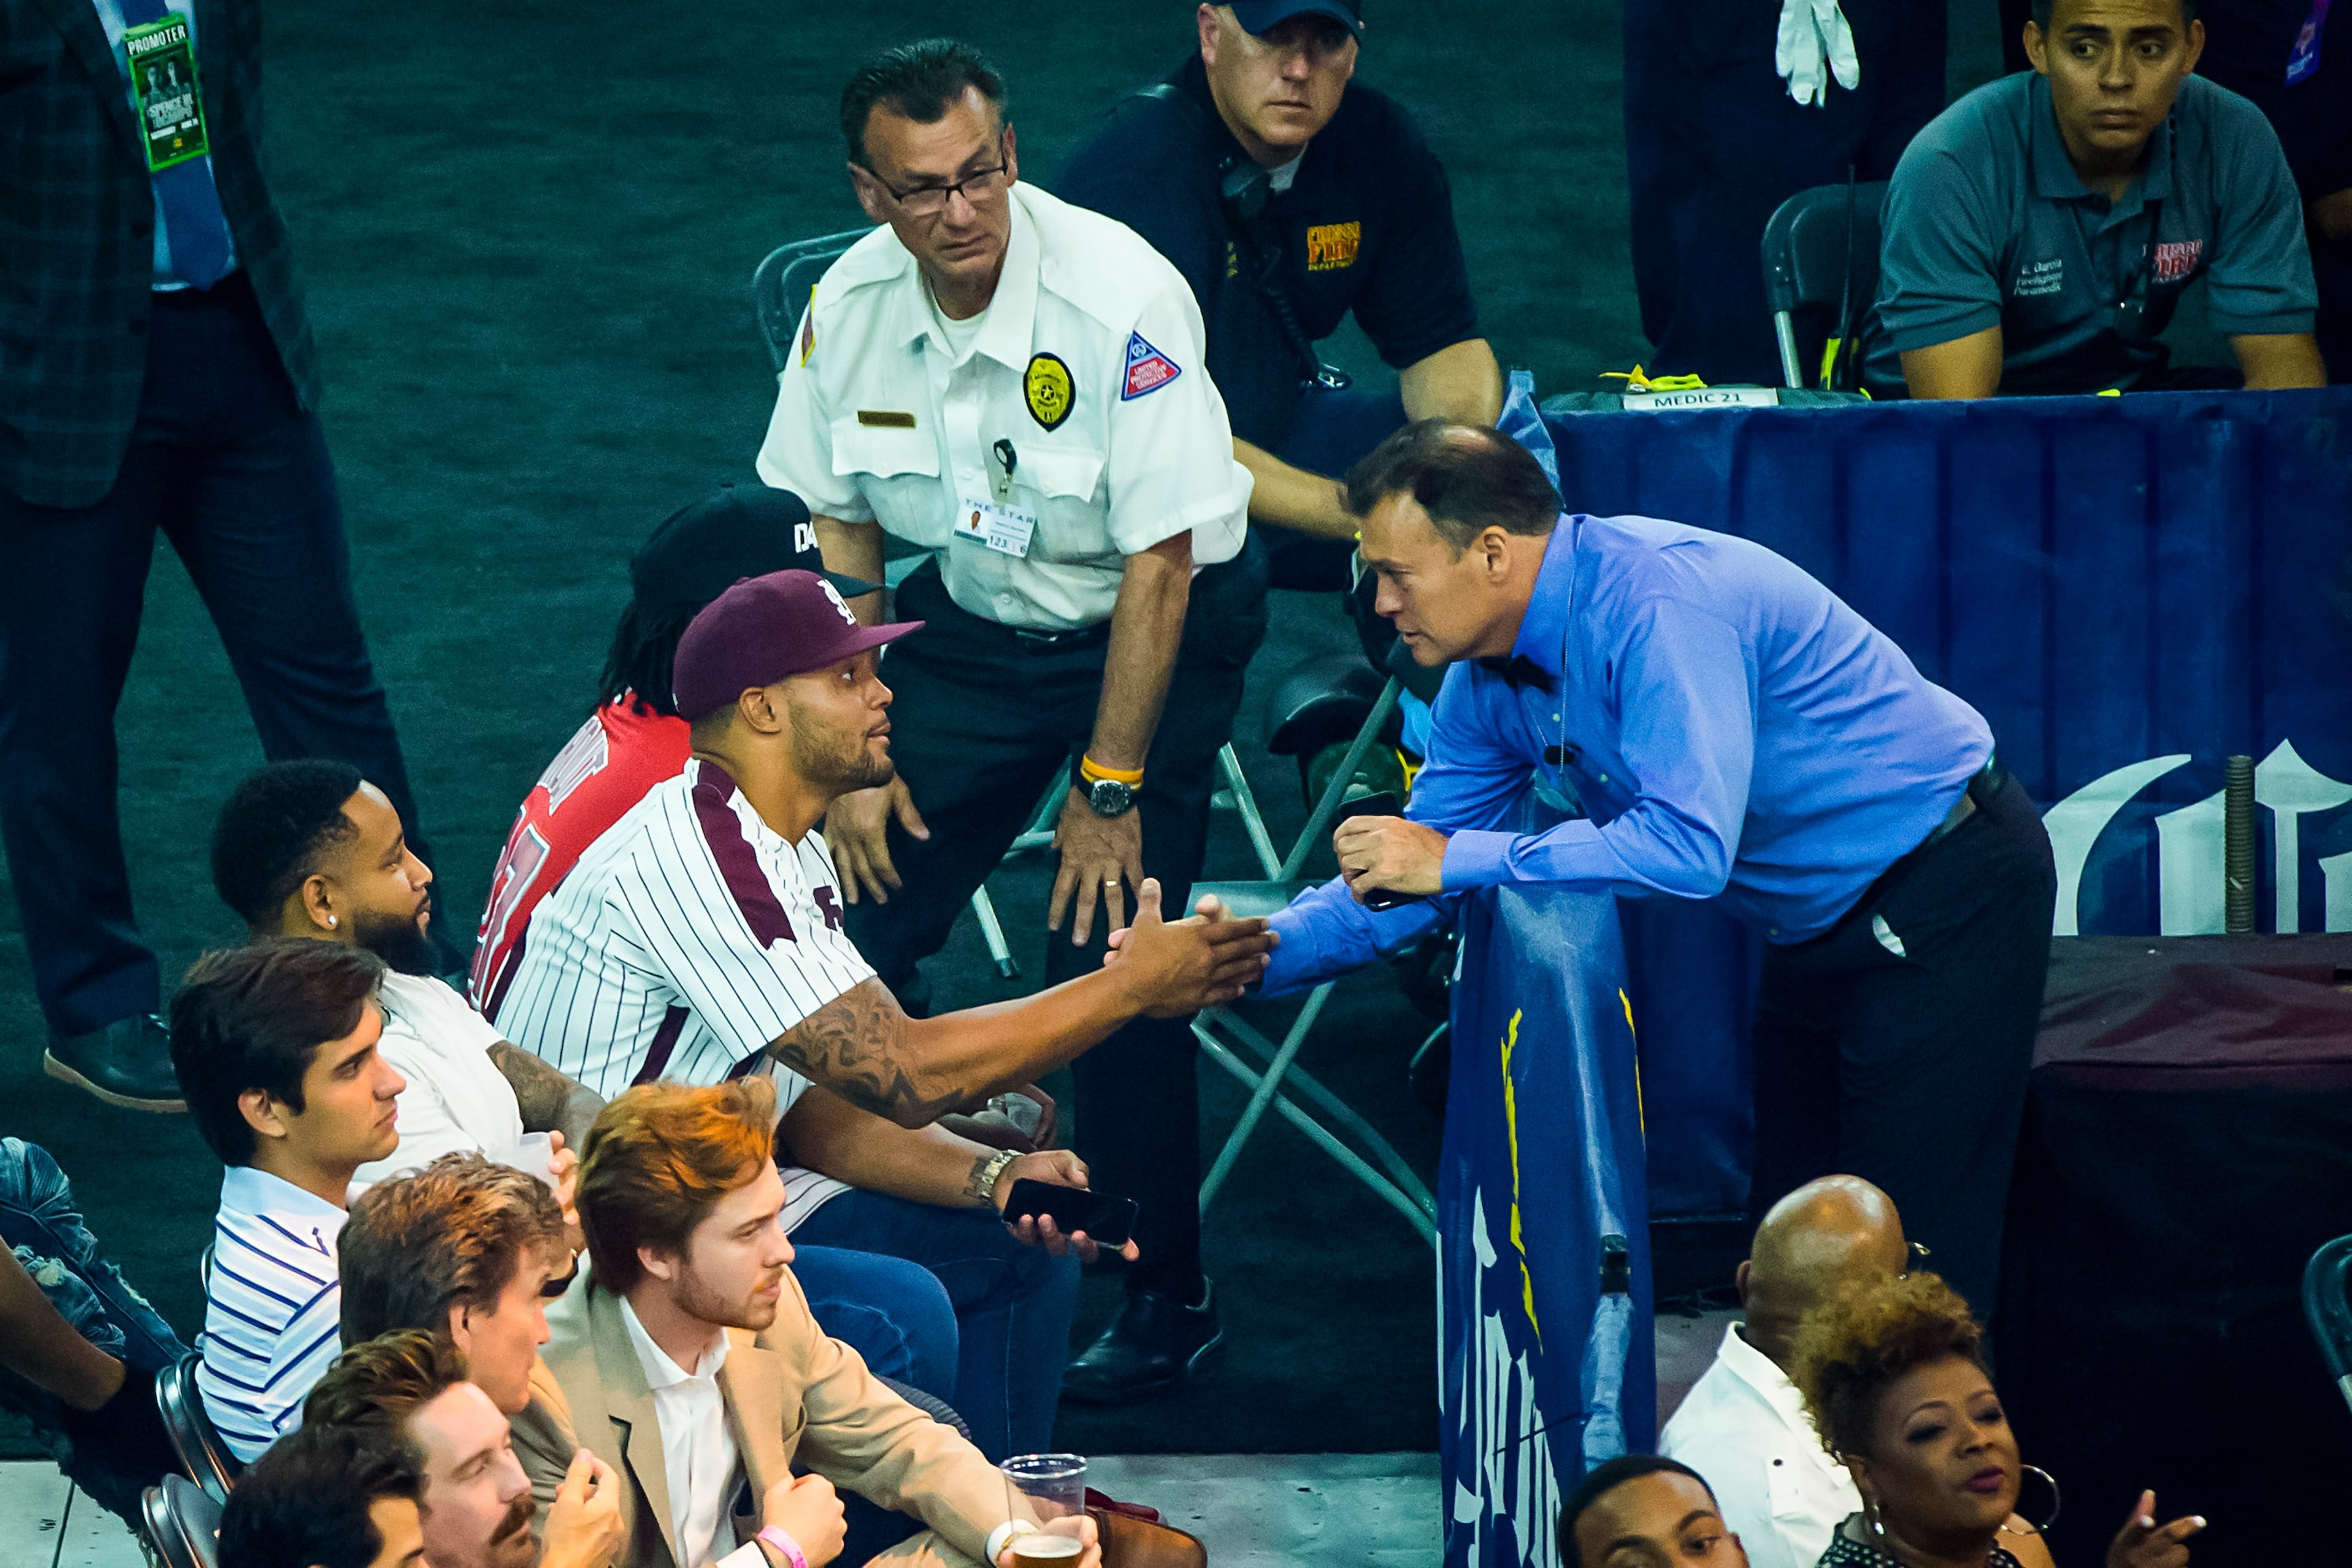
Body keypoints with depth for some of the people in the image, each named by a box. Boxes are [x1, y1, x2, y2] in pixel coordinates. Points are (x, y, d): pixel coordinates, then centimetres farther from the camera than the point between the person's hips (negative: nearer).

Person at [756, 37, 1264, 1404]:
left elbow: (1160, 564, -22)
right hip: (975, 617, 5)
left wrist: (1109, 787, -19)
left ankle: (1163, 1293, 2)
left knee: (1108, 956, -16)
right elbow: (836, 529, 3)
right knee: (857, 909, -5)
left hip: (1154, 626, -5)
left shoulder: (1120, 296, -28)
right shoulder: (851, 306, -11)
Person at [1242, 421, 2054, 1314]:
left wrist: (1456, 860, -32)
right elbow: (1406, 880, 8)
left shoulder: (1653, 603, -29)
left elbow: (1690, 846, -38)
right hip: (1823, 927, 10)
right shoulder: (1489, 679, 0)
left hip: (1945, 897, -10)